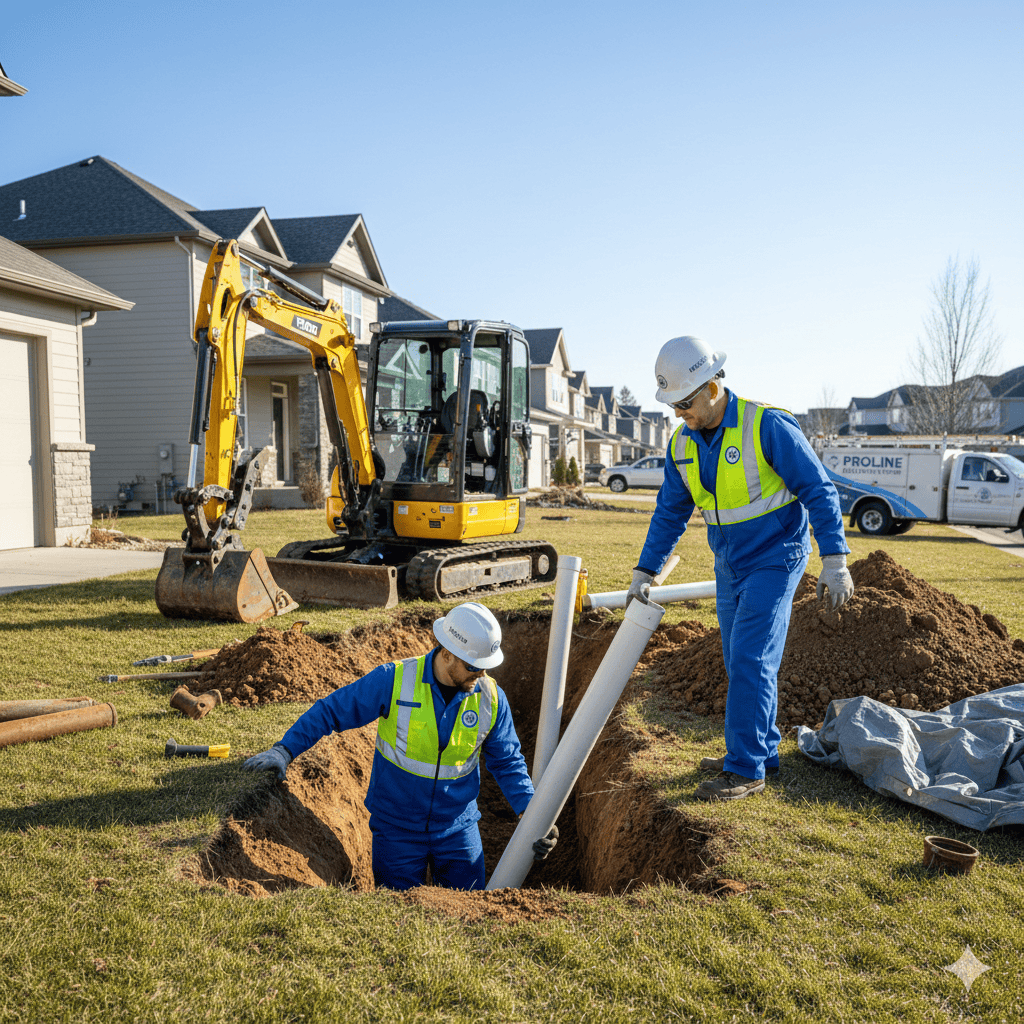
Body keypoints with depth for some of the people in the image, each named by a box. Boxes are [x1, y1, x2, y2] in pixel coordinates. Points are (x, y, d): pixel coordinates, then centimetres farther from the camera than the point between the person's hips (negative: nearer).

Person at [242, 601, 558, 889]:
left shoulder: (492, 699, -9)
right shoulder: (394, 681, -18)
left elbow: (508, 762, 1)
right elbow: (330, 710, -10)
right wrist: (284, 750, -18)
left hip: (457, 828, 2)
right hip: (397, 828, -2)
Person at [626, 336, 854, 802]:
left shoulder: (767, 426, -19)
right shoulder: (682, 444, 0)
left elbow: (819, 491, -15)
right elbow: (670, 513, 10)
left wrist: (834, 561, -20)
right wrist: (644, 572, 10)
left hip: (774, 559, -7)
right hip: (729, 567, 7)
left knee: (750, 661, -10)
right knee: (742, 663, 12)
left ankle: (746, 768, -1)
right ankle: (761, 751, 26)